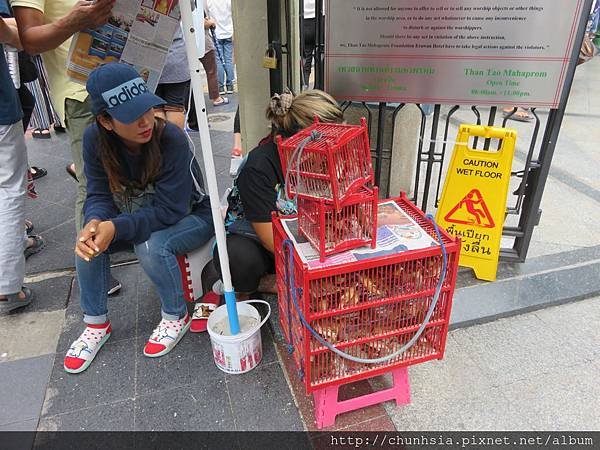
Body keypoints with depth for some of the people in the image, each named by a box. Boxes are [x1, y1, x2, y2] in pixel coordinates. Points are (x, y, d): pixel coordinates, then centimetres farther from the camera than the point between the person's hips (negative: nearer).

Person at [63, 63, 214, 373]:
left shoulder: (172, 139, -31)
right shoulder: (94, 138, -16)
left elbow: (169, 210, -29)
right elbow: (99, 195, -12)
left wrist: (115, 227, -41)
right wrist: (95, 222, -35)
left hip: (190, 216, -5)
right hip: (138, 216, 5)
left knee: (151, 246, -33)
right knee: (89, 240, -17)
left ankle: (176, 316, -4)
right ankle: (96, 323, 4)